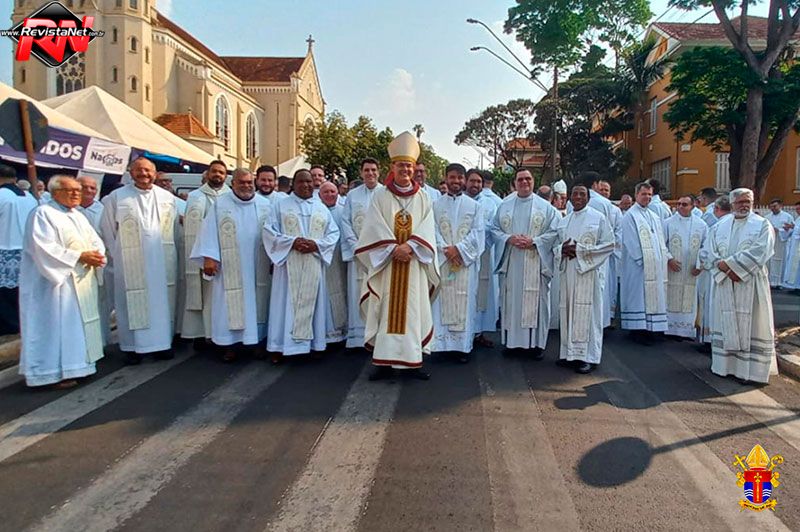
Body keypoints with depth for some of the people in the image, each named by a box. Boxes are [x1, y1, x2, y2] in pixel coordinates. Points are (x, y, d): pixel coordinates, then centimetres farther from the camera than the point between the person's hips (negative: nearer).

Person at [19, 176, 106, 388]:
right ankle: (59, 372, 0)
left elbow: (95, 240, 13)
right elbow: (45, 248, -18)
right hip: (58, 281, -8)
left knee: (79, 323, 11)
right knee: (59, 324, -6)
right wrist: (79, 257, -20)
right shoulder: (43, 213, -9)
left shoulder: (78, 216, 16)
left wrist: (97, 255, -9)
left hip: (82, 282, 8)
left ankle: (76, 365, 19)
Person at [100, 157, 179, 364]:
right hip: (130, 264, -2)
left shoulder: (167, 197, 8)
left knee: (163, 302, 6)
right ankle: (132, 347, 12)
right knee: (133, 303, 2)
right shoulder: (116, 197, 1)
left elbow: (175, 227, 13)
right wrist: (117, 256, 7)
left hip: (162, 263, 2)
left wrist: (168, 252, 9)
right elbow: (107, 230, 7)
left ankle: (163, 342, 17)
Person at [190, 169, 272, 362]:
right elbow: (210, 231, -4)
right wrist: (209, 257, -12)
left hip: (257, 268, 2)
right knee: (230, 305, 3)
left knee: (256, 303, 8)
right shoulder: (220, 204, 0)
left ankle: (255, 341, 20)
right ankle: (231, 344, 13)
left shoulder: (265, 205, 5)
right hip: (229, 268, -2)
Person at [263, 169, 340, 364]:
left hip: (313, 265, 2)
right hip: (288, 264, -2)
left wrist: (317, 244, -10)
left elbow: (333, 233, 8)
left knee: (312, 303, 5)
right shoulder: (281, 205, 6)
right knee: (286, 303, -1)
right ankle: (280, 347, 5)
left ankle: (313, 343, 14)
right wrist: (292, 242, -15)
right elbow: (269, 231, -1)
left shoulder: (322, 208, 13)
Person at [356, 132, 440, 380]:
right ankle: (384, 361, 5)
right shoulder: (380, 196, 4)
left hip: (414, 264, 1)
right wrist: (394, 249, -16)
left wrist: (409, 246, -15)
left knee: (413, 310, 3)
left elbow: (427, 230, 0)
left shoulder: (423, 198, 9)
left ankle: (413, 360, 10)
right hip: (386, 262, -1)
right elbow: (375, 229, -4)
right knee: (385, 310, -1)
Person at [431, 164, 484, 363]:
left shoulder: (474, 206, 8)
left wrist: (459, 248, -12)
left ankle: (463, 345, 6)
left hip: (465, 261, 0)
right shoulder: (436, 205, 8)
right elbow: (432, 232, -1)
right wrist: (446, 250, -14)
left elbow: (478, 233, 0)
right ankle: (443, 342, 7)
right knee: (442, 301, 0)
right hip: (442, 261, 0)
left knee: (464, 302, 1)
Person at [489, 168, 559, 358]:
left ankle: (536, 342, 11)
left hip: (536, 263, -2)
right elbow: (494, 229, 8)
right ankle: (511, 340, 16)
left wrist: (534, 241, -13)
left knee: (535, 301, 1)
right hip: (510, 263, 2)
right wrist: (509, 238, -11)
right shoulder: (504, 205, 10)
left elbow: (555, 231, -1)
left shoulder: (545, 207, 4)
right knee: (511, 300, 6)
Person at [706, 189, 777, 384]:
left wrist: (727, 263, -15)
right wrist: (727, 271, -11)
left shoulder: (762, 225, 1)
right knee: (726, 323, 7)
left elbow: (759, 253, -12)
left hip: (750, 283, -3)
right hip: (724, 283, 3)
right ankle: (726, 364, 16)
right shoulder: (721, 225, 11)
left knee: (750, 324, 0)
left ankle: (749, 368, 6)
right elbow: (712, 252, 4)